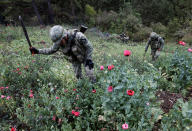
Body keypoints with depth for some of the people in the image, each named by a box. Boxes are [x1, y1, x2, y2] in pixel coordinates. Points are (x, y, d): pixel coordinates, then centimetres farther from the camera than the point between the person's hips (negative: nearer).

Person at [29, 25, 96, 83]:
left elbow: (89, 47, -22)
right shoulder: (59, 42, -21)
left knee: (89, 74, -7)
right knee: (78, 75, 9)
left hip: (84, 57, -4)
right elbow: (51, 50, -4)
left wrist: (89, 59, -27)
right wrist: (38, 51, -12)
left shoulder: (78, 36, -36)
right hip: (74, 59, 4)